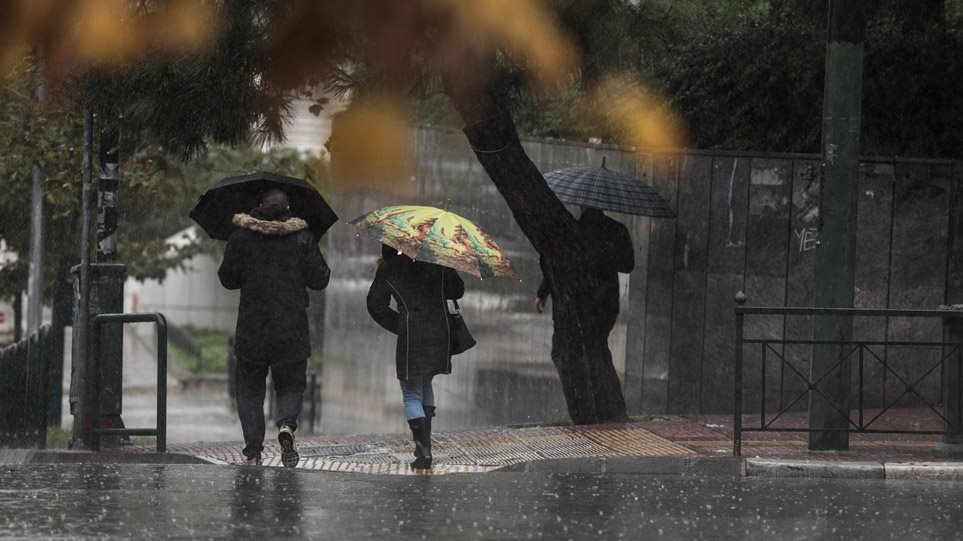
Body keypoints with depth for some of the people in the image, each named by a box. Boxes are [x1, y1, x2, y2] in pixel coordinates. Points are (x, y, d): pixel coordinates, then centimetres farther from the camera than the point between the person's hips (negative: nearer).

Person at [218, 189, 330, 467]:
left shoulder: (241, 237, 0)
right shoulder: (302, 238, -1)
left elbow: (227, 278, 5)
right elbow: (319, 279, -1)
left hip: (252, 329, 0)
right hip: (291, 330, 0)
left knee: (249, 389, 11)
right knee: (290, 386, 12)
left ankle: (253, 451, 1)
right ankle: (287, 424, -19)